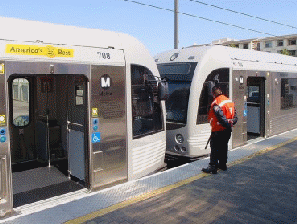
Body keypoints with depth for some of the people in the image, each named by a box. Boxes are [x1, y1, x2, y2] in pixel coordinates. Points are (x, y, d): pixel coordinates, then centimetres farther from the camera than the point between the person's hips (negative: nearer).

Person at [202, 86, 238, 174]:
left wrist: (227, 124, -12)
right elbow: (235, 116, 11)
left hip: (218, 130, -8)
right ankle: (223, 164, 30)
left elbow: (221, 117, -22)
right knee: (223, 147, 20)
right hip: (227, 130, 8)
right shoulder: (229, 101, 9)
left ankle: (212, 167, 0)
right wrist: (230, 123, 5)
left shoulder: (216, 104, -17)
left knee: (214, 148, -2)